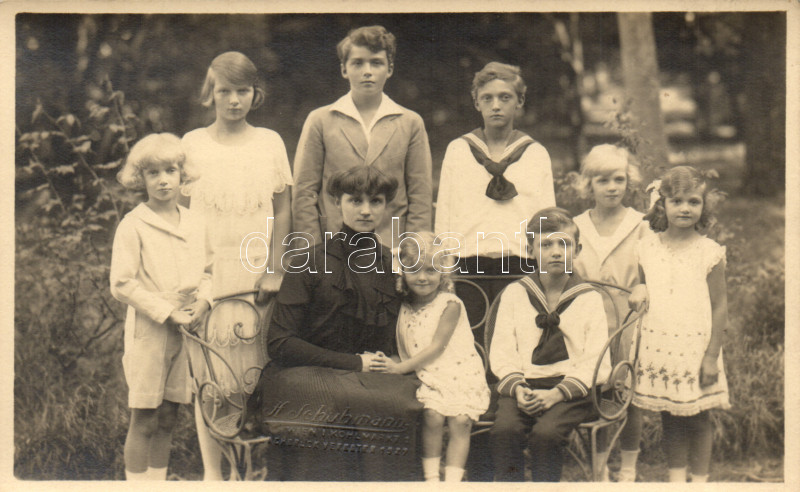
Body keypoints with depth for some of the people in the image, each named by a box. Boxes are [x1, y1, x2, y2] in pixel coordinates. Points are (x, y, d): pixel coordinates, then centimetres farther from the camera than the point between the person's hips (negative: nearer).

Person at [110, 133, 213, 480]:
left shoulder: (195, 223, 9)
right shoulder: (132, 226, -8)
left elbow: (209, 269, 17)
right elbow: (122, 285, -11)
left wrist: (204, 300, -3)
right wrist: (167, 312, -14)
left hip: (187, 330, 5)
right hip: (148, 330, -5)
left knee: (168, 419, 11)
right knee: (144, 421, -1)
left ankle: (159, 479, 21)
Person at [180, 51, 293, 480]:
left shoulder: (270, 142, 7)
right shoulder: (192, 144, 4)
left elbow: (283, 211, 8)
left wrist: (275, 269, -2)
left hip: (257, 274, 1)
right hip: (207, 274, 0)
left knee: (257, 371, 1)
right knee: (209, 371, 0)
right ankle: (211, 468, 10)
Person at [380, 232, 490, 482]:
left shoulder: (450, 304, -9)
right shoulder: (404, 307, 6)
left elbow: (436, 347, -14)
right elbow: (403, 348, 11)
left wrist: (403, 367, -18)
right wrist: (389, 363, -8)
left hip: (460, 375, -2)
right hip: (427, 378, 2)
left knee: (460, 421, -14)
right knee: (432, 415, -18)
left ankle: (453, 479, -7)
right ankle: (431, 477, -8)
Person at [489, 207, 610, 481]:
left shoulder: (589, 299, 7)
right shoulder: (514, 294, 13)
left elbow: (596, 363, 0)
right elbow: (502, 351, 8)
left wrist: (556, 393, -14)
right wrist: (517, 387, -11)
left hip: (570, 390, -2)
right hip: (522, 386, 2)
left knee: (545, 433, -30)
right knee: (504, 430, -28)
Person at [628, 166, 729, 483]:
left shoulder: (709, 252, -6)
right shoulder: (648, 247, 4)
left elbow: (720, 306, -4)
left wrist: (712, 355, -8)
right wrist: (640, 292, -5)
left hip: (695, 348, -3)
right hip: (659, 349, 3)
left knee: (697, 420, 5)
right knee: (669, 420, 11)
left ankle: (700, 479, 19)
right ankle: (676, 479, 22)